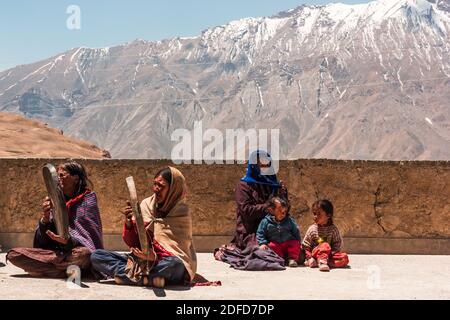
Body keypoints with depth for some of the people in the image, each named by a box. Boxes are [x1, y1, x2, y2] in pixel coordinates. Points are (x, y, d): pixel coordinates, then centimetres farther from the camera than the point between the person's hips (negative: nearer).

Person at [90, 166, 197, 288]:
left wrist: (155, 256, -26)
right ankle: (149, 279, -21)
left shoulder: (182, 215, -5)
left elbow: (180, 251, -8)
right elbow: (133, 244, 6)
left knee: (174, 264, -39)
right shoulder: (146, 205, 4)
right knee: (96, 256, -12)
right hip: (140, 261, 5)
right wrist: (129, 222, -14)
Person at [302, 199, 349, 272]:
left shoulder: (333, 229, 2)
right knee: (325, 245, -31)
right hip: (315, 253, -2)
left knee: (344, 258, -25)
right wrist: (309, 257, -10)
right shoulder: (312, 229, 1)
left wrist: (332, 253, -14)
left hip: (329, 254, 3)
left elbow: (337, 244, 2)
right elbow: (305, 245, 3)